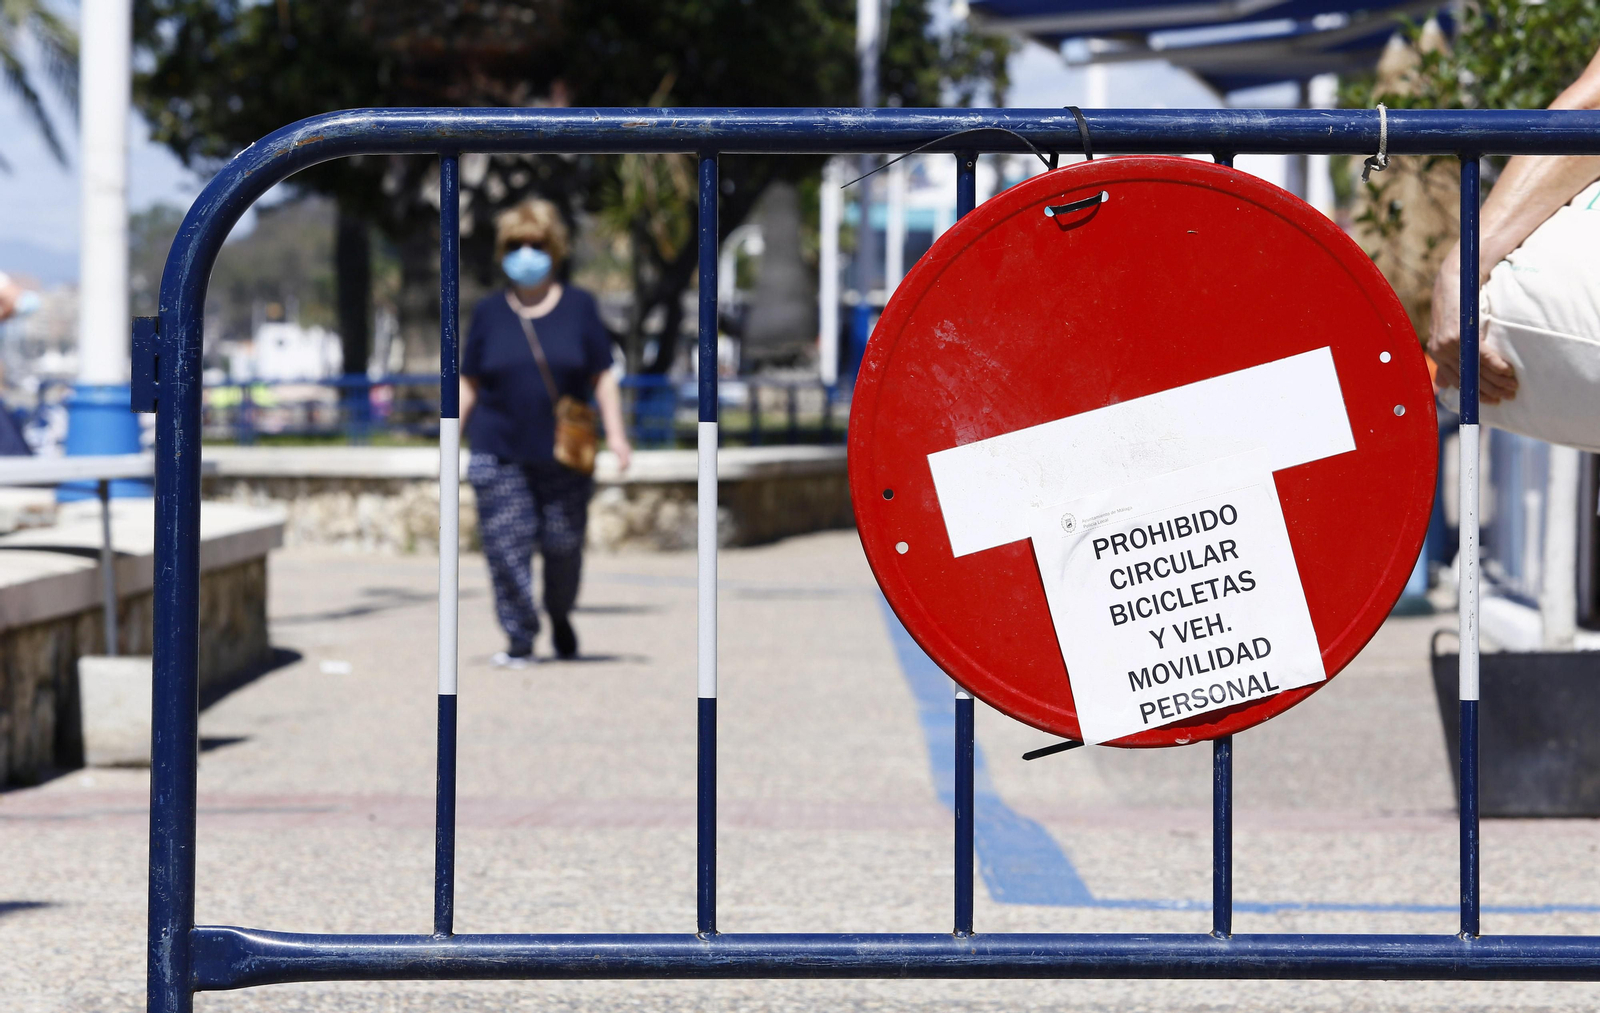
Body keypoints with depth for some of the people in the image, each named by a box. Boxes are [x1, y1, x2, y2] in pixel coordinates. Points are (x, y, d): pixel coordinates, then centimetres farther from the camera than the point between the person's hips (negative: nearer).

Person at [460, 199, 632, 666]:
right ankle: (520, 640, 0)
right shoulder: (490, 312, 7)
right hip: (499, 453, 0)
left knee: (564, 544, 4)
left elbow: (602, 377, 6)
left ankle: (561, 617, 32)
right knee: (506, 548, -7)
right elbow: (469, 382, 10)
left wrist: (615, 433, -2)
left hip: (563, 454, 0)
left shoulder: (578, 307, 6)